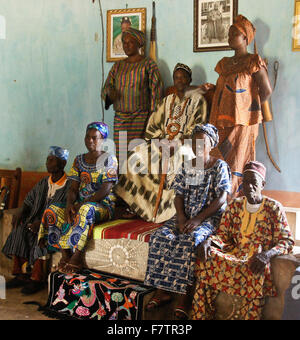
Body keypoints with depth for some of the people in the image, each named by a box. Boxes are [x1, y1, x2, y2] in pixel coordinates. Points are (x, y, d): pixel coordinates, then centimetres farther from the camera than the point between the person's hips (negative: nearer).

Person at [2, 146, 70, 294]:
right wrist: (21, 213, -3)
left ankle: (37, 278, -27)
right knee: (19, 229, -21)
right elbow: (29, 200, 19)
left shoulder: (69, 185, -7)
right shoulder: (43, 182, 15)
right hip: (37, 219, 6)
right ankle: (20, 275, -18)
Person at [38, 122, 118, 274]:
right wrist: (70, 203, -15)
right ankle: (65, 254, -19)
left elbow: (106, 190, -13)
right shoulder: (79, 160, 13)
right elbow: (73, 188, 8)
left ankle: (77, 256, -32)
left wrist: (83, 204, -21)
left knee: (86, 210, -39)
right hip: (81, 203, 5)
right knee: (52, 210, -19)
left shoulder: (109, 160, -3)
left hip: (103, 204, -5)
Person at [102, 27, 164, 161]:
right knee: (121, 155, -3)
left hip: (140, 117, -4)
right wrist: (110, 93, -9)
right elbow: (106, 87, 16)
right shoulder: (117, 66, 17)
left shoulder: (148, 64, 3)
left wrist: (152, 114, -10)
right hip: (120, 118, 4)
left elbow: (157, 89, -3)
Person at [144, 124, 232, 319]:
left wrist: (198, 219, -20)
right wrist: (181, 218, -11)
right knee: (160, 236, -21)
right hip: (186, 216, 5)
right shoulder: (187, 167, 12)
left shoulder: (220, 166, -2)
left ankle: (184, 297, -25)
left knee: (189, 241, -34)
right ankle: (162, 291, -14)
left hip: (210, 218, -5)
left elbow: (222, 199, -11)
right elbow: (179, 195, 9)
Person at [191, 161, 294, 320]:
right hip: (235, 252, 4)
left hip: (259, 257, -4)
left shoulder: (274, 208, 1)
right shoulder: (234, 205, 13)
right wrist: (209, 241, -13)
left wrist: (266, 255, -23)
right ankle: (201, 315, -16)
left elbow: (286, 241, -3)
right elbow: (223, 235, 12)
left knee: (254, 271, -39)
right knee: (208, 258, -25)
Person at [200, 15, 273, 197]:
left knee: (236, 166, -5)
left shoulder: (254, 62, -5)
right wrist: (211, 87, 7)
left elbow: (267, 91, -5)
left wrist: (251, 109, -1)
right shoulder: (225, 63, 16)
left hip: (242, 122, -6)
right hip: (223, 122, 7)